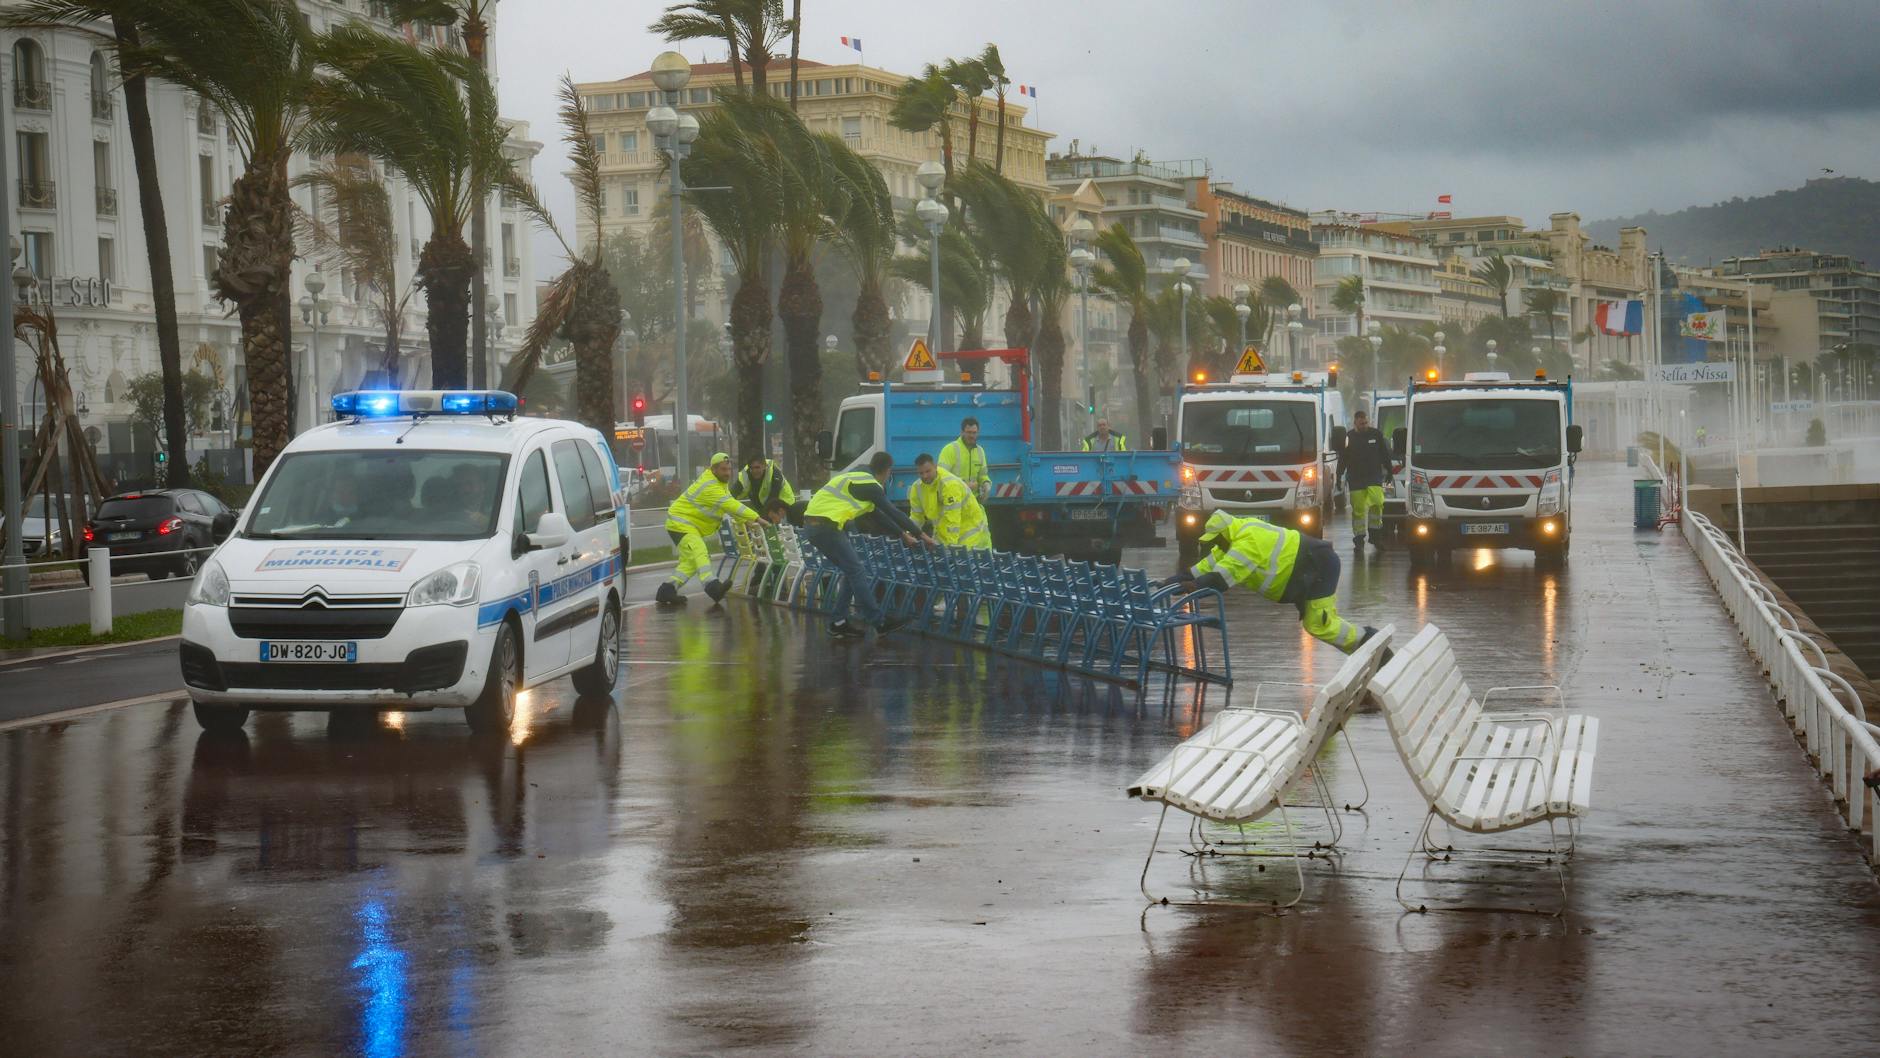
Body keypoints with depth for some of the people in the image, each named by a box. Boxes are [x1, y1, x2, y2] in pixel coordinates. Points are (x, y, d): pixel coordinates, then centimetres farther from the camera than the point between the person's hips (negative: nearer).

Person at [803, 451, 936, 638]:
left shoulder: (858, 479, 21)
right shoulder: (871, 486, -8)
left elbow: (881, 515, 29)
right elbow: (893, 513, -6)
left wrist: (902, 535, 31)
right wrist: (921, 535, 2)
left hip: (812, 523, 9)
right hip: (826, 525, -9)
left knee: (852, 571, 16)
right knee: (857, 571, -4)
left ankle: (840, 623, 16)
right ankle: (879, 622, -1)